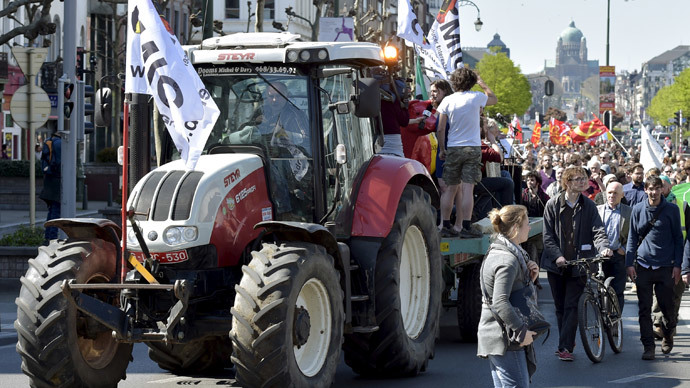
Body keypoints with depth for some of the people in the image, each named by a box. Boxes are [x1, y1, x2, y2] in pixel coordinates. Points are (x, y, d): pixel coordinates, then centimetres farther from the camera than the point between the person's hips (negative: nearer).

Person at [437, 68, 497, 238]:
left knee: (451, 188, 8)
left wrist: (442, 149, 12)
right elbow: (494, 99, 19)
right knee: (467, 189, -6)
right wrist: (481, 82, 25)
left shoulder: (447, 101, 1)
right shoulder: (476, 97, -3)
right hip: (473, 148, -2)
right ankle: (466, 227, -10)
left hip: (452, 148, 2)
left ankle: (446, 226, 8)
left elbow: (440, 129, 0)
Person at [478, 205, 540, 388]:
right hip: (505, 338, -10)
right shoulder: (507, 260, -18)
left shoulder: (500, 252, 14)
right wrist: (522, 331, -23)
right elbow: (500, 302, -27)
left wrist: (529, 275, 5)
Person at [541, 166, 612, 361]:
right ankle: (565, 343, 22)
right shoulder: (553, 204, 0)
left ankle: (565, 347, -9)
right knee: (560, 307, 9)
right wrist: (557, 255, -15)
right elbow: (548, 235, -1)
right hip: (557, 264, 1)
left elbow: (597, 230, -5)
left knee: (572, 307, -7)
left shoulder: (588, 205, 2)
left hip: (578, 264, -1)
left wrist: (603, 247, -25)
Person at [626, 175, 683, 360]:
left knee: (666, 306, 4)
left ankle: (667, 336, 32)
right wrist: (629, 263, 2)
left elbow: (678, 238, 6)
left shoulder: (672, 210, 2)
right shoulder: (638, 210, 5)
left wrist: (677, 265, 0)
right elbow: (632, 237, 10)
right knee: (644, 309, -2)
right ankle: (648, 346, 4)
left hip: (665, 266, -1)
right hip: (643, 266, 1)